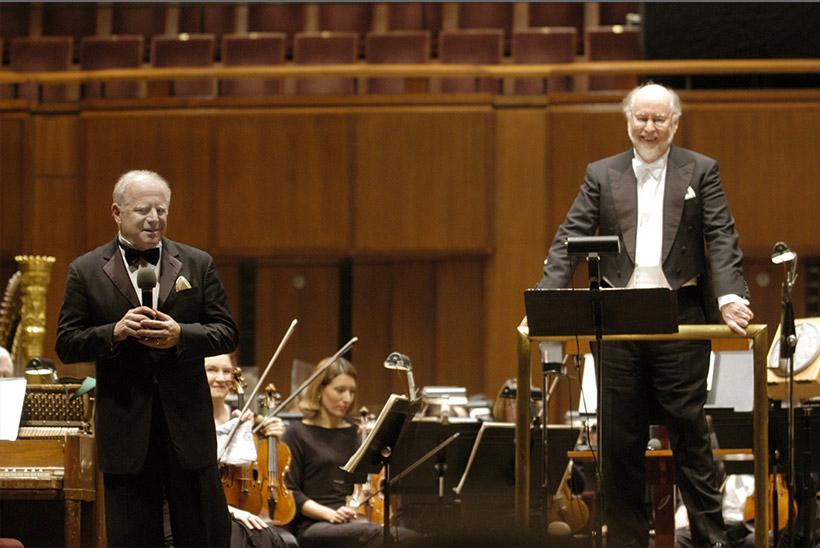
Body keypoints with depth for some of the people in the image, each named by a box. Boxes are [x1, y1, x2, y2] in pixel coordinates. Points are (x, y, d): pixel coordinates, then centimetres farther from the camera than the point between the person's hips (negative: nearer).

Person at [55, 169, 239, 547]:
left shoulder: (198, 264, 7)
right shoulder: (86, 272, 3)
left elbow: (227, 334, 4)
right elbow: (66, 345, 0)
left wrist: (181, 335, -15)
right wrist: (114, 333, -17)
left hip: (188, 426, 1)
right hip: (125, 428, -1)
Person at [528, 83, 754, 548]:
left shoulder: (701, 171, 7)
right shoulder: (602, 175, 11)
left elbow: (722, 240, -1)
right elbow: (569, 240, 5)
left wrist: (730, 296, -17)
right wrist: (547, 298, -9)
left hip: (681, 318, -2)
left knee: (689, 428, -1)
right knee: (620, 435, 4)